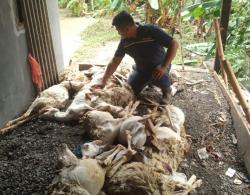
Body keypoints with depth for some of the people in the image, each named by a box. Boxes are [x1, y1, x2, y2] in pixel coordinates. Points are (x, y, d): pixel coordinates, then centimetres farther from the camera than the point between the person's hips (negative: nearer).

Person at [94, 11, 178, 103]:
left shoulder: (151, 31, -29)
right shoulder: (124, 41, -13)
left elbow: (174, 44, -27)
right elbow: (114, 62, -5)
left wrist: (164, 67, -36)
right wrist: (103, 82, -7)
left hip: (159, 66, -5)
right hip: (141, 69, 5)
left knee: (160, 77, -37)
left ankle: (166, 90, 0)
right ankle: (148, 81, 27)